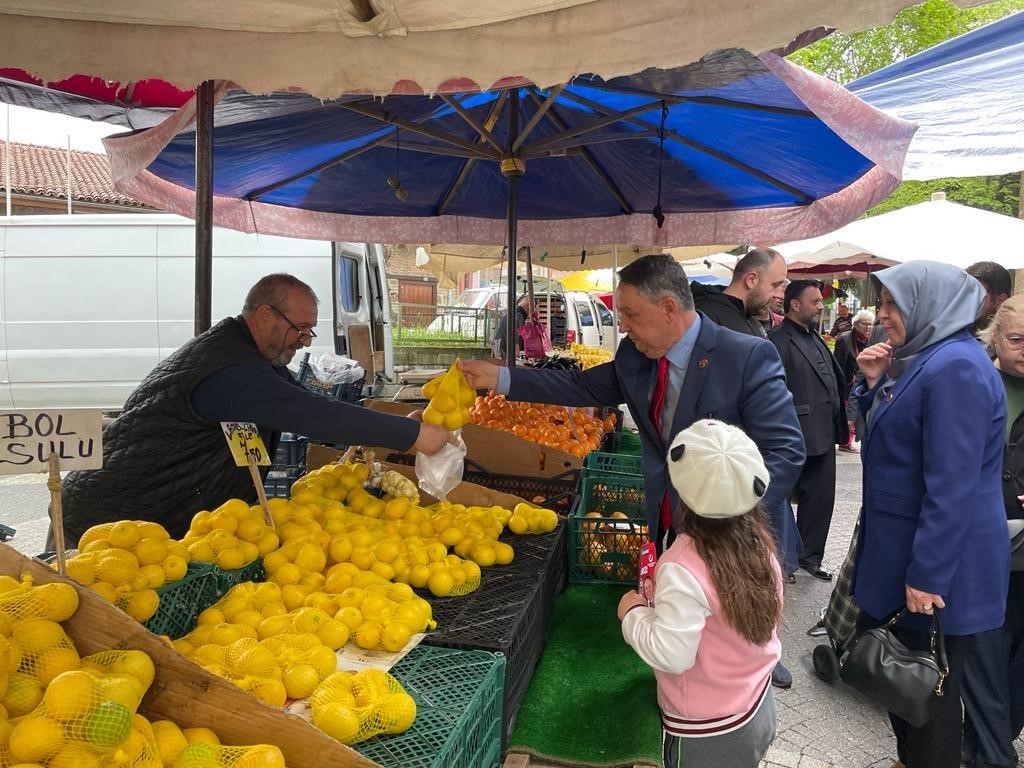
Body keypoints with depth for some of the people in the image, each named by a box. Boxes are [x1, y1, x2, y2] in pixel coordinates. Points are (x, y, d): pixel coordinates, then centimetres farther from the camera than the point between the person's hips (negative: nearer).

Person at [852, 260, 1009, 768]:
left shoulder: (956, 368, -21)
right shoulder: (923, 358, 9)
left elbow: (952, 486, -25)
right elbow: (889, 435, 18)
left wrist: (927, 574, -23)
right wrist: (874, 382, 1)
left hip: (938, 561, -9)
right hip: (903, 546, 9)